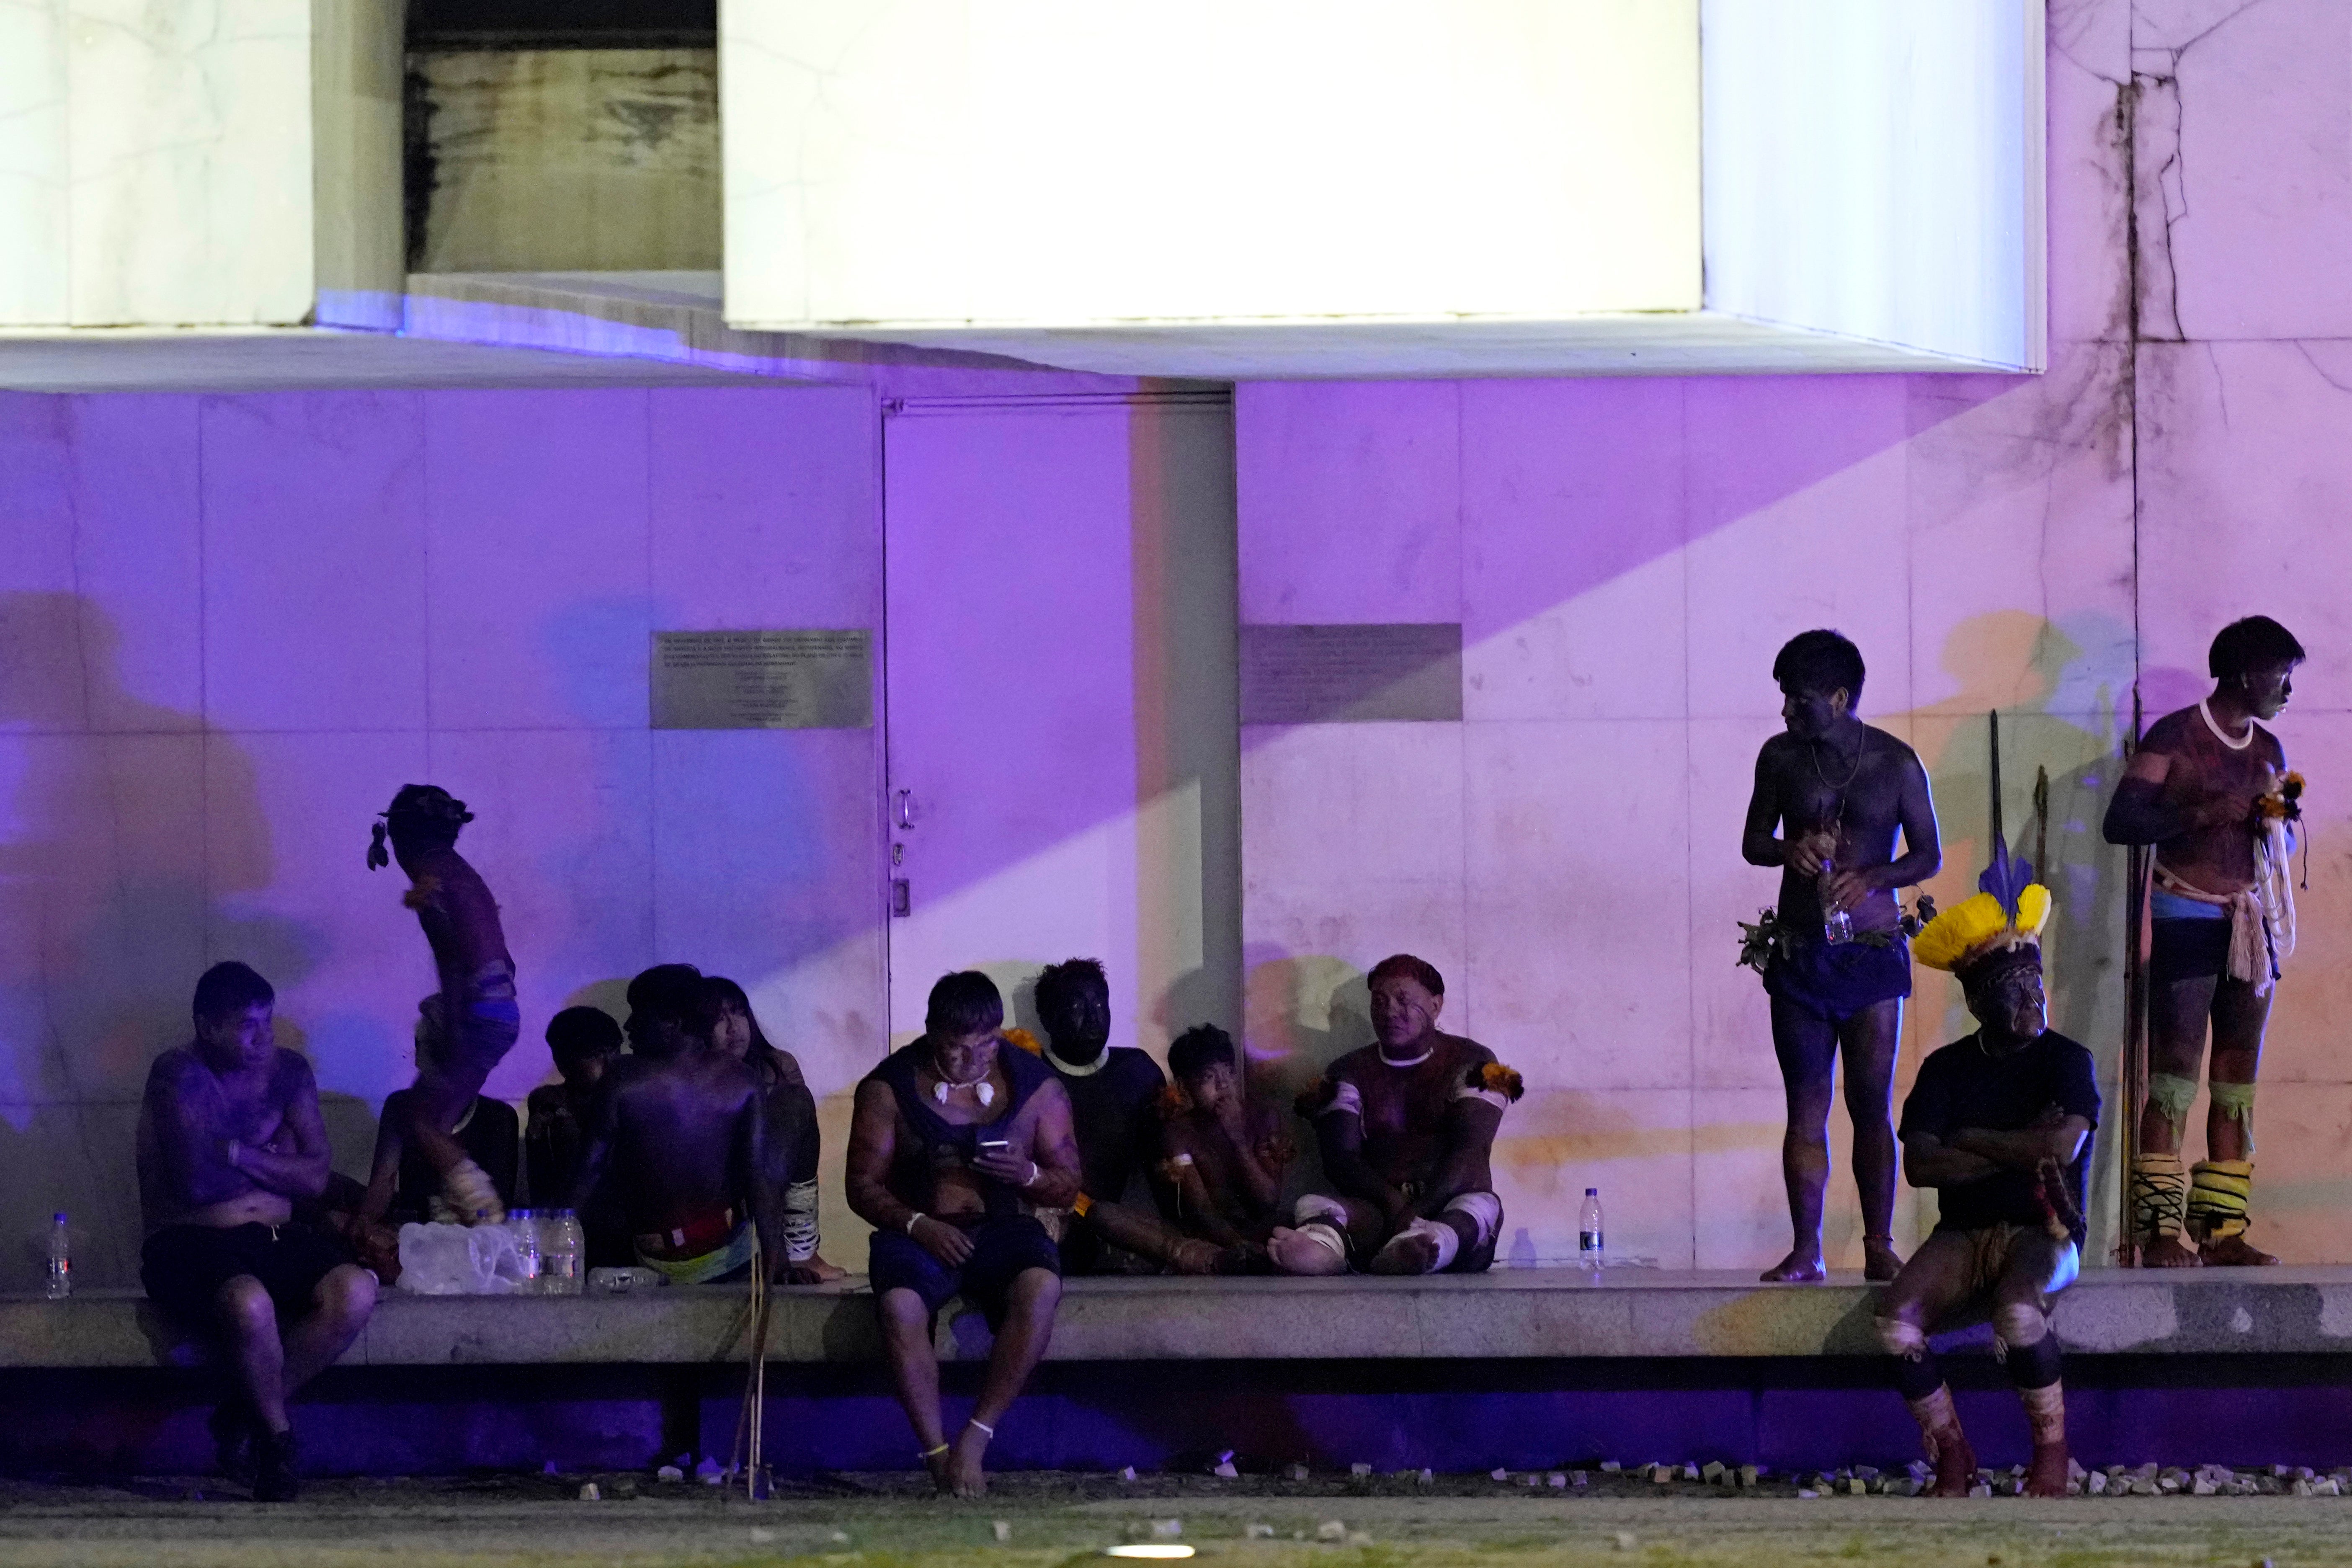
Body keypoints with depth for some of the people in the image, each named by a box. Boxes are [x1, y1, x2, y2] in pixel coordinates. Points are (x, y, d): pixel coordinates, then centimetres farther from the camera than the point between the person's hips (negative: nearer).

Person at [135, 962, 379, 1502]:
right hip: (189, 1242, -6)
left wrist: (237, 1153, -8)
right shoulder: (179, 1076, -9)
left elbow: (315, 1178, 4)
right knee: (250, 1304, -39)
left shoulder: (289, 1072, 10)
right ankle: (278, 1437, -12)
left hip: (274, 1237, 6)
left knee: (355, 1291, -25)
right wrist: (273, 1157, 0)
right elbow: (197, 1183, -17)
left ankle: (244, 1414, -8)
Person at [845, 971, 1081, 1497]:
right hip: (918, 1232, -1)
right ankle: (938, 1454, -29)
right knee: (900, 1304, -36)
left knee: (1041, 1289, -35)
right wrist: (918, 1225, -17)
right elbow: (864, 1186, 2)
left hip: (1004, 1230, 1)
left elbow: (1068, 1184, 10)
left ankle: (975, 1439, -29)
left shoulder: (1035, 1084, 5)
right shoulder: (890, 1087, 1)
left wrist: (1028, 1175, -14)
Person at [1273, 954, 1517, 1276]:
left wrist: (1419, 1211, -25)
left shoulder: (1471, 1064, 9)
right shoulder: (1349, 1073, 17)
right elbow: (1340, 1159, 2)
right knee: (1310, 1206, -28)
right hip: (1374, 1210, 2)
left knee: (1481, 1207, -36)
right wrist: (1391, 1201, -20)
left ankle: (1418, 1249, -73)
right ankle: (1323, 1246, -69)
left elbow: (1469, 1152, -7)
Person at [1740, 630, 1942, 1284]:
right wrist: (1789, 849, -11)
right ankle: (1806, 1250, 2)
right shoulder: (1781, 758, 5)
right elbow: (1753, 843, 12)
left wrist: (1872, 877, -16)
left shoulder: (1895, 763, -2)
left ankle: (1879, 1247, 4)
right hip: (1799, 954, 2)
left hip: (1872, 953, -2)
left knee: (1872, 1105, -2)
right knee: (1806, 1106, 0)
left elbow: (1929, 855, 3)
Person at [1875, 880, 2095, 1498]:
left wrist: (1971, 1141, -6)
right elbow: (1920, 1165, -5)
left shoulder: (2066, 1061, 2)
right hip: (1962, 1235, 3)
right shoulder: (1947, 1069, 10)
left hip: (2042, 1235, -3)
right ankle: (1951, 1455, -10)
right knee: (1896, 1319, -27)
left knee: (2018, 1310, -38)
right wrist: (2020, 1156, -11)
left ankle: (2052, 1448, -15)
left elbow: (2063, 1146, -16)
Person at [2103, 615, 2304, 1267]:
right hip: (2187, 918, -6)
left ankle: (2223, 1230, 3)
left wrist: (2280, 819, 0)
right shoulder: (2175, 736, -5)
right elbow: (2121, 821, -12)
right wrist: (2201, 813, -19)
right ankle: (2160, 1231, -13)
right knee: (2175, 1075, -11)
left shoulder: (2268, 749, 14)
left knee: (2237, 1082, 3)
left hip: (2251, 922, 6)